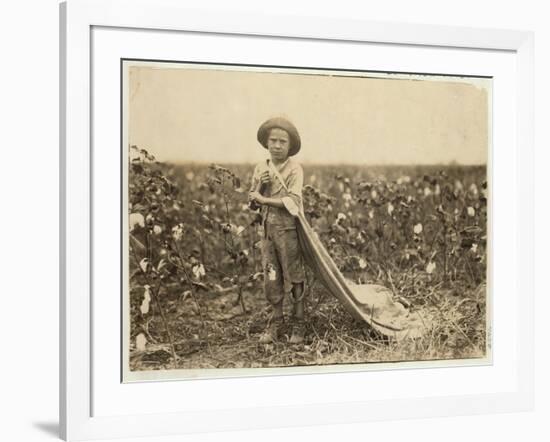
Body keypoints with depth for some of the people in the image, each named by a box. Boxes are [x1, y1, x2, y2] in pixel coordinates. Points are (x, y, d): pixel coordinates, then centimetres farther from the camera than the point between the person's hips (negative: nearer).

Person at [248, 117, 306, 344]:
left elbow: (293, 201, -20)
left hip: (288, 229, -5)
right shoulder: (261, 168, 8)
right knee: (271, 277, 8)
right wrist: (259, 184, -10)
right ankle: (276, 322, 19)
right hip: (268, 229, 5)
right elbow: (252, 200, 10)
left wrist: (263, 199, -13)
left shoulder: (294, 169, -9)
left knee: (293, 277, 3)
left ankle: (298, 324, 13)